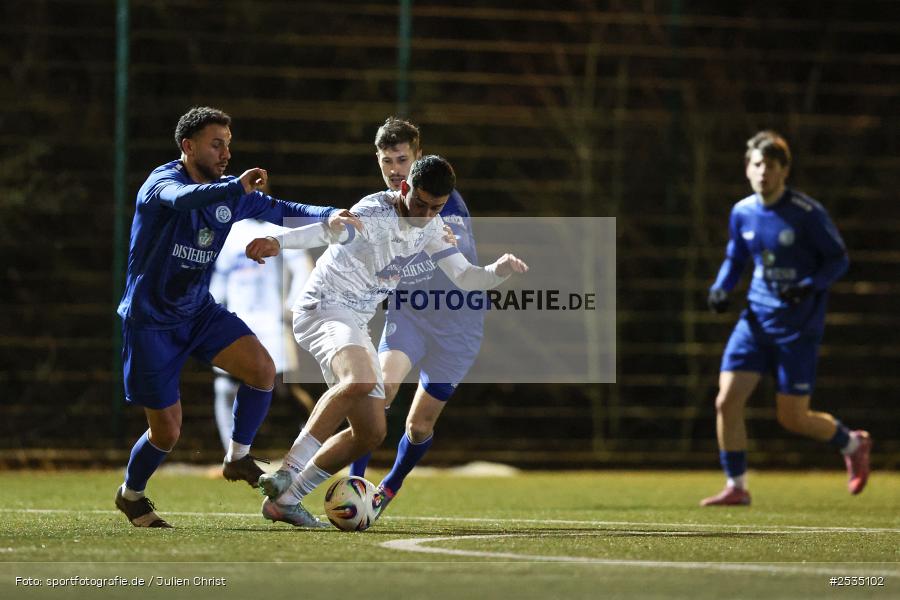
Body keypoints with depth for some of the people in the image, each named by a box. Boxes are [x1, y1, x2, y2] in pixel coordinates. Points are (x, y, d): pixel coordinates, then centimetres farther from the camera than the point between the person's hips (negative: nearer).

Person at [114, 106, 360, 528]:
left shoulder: (228, 194, 3)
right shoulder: (161, 182, -17)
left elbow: (279, 211, 1)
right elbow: (185, 199, -41)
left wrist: (327, 216, -15)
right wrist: (237, 186, -48)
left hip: (199, 311, 6)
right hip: (150, 322, -6)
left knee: (262, 368, -19)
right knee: (167, 432, -3)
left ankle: (237, 459, 0)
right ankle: (130, 494, 26)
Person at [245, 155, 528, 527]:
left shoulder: (430, 227, 8)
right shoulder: (375, 214, -19)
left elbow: (465, 278, 14)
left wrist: (499, 271, -8)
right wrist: (279, 242, -58)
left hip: (355, 325, 9)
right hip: (324, 309, -9)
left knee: (371, 432, 5)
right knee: (361, 380, -37)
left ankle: (284, 501, 13)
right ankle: (287, 472, -34)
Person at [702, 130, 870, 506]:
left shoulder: (807, 213, -13)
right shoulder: (742, 213, 3)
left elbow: (838, 259, -8)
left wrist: (809, 286, -24)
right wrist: (720, 289, -1)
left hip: (799, 324, -5)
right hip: (757, 318, 5)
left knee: (792, 418, -2)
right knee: (727, 401, -8)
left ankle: (852, 444, 27)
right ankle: (736, 487, 4)